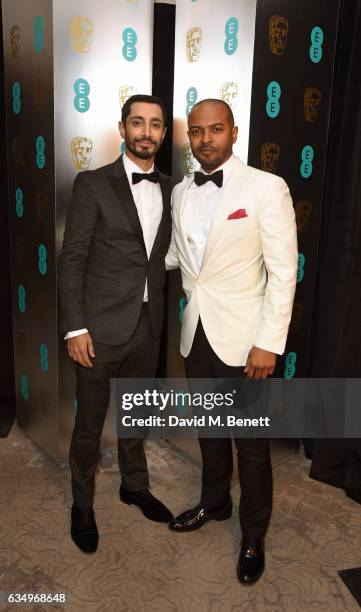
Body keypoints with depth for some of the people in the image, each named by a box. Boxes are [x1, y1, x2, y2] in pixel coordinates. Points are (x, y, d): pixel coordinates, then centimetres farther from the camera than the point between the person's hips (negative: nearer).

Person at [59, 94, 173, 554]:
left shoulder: (169, 189, 7)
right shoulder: (93, 184, -8)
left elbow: (162, 256, 11)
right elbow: (72, 260, -10)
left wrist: (160, 316, 7)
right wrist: (75, 327, -14)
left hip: (148, 325, 5)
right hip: (102, 326, -4)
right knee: (89, 423, 10)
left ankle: (134, 485, 43)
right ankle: (82, 505, 32)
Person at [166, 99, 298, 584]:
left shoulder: (267, 188, -12)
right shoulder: (181, 192, 6)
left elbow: (283, 271, -13)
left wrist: (269, 343, -16)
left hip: (242, 338, -5)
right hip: (195, 334, 5)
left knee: (251, 442, 9)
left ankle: (254, 536, 30)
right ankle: (214, 502, 44)